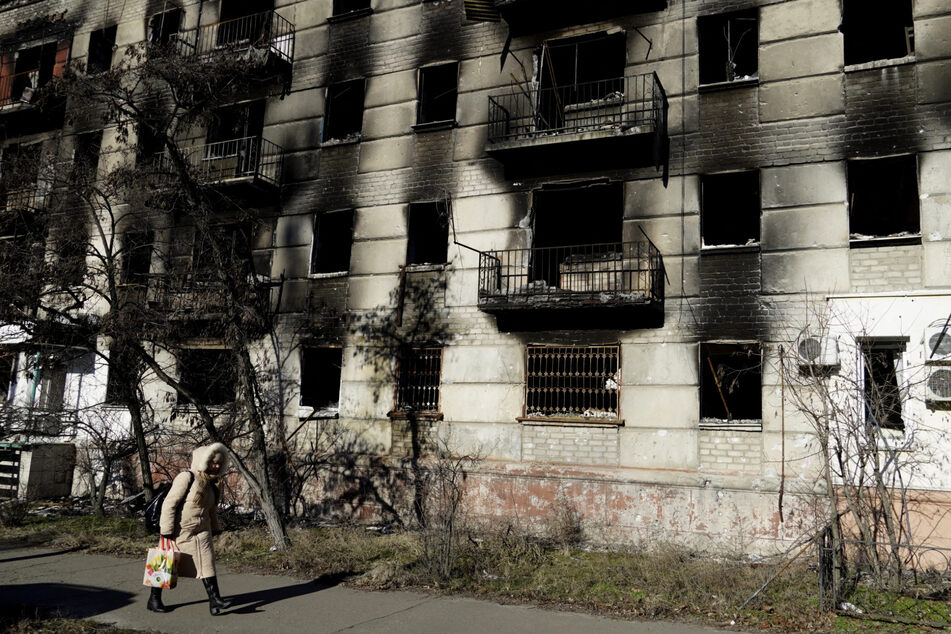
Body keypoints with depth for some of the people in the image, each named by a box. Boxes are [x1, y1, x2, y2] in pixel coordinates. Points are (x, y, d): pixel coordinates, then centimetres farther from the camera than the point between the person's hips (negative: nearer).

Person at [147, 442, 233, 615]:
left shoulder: (212, 482, 6)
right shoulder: (186, 477, -18)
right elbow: (169, 504, -19)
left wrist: (214, 529, 19)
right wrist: (167, 531, -20)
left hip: (201, 532, 6)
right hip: (180, 532, -6)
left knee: (206, 563, -4)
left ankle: (214, 599, -7)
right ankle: (154, 599, 26)